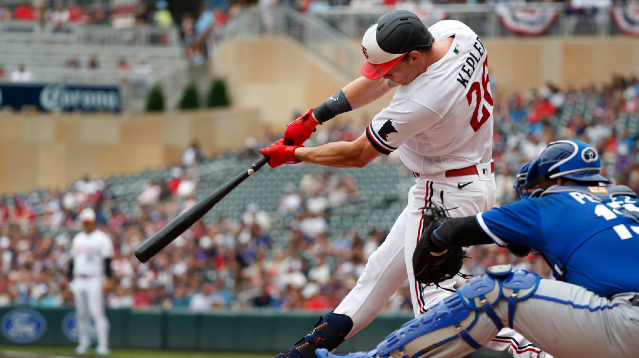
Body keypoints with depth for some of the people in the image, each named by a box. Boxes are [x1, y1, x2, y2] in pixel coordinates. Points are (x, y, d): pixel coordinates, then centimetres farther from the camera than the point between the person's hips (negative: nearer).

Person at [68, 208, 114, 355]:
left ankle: (103, 345, -12)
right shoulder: (77, 238, 17)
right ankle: (83, 343, 15)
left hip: (94, 280, -6)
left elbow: (107, 260, -8)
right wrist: (71, 278, 17)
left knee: (97, 313, -12)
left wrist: (108, 279, -16)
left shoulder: (102, 238, -3)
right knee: (82, 314, 8)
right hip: (79, 281, 6)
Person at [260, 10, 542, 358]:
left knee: (433, 297, -12)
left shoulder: (423, 102, -32)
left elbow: (357, 155, -17)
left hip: (447, 195, -10)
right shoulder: (453, 32, -9)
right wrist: (315, 116, 2)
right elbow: (379, 81, 5)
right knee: (385, 265, 20)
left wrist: (293, 154, -3)